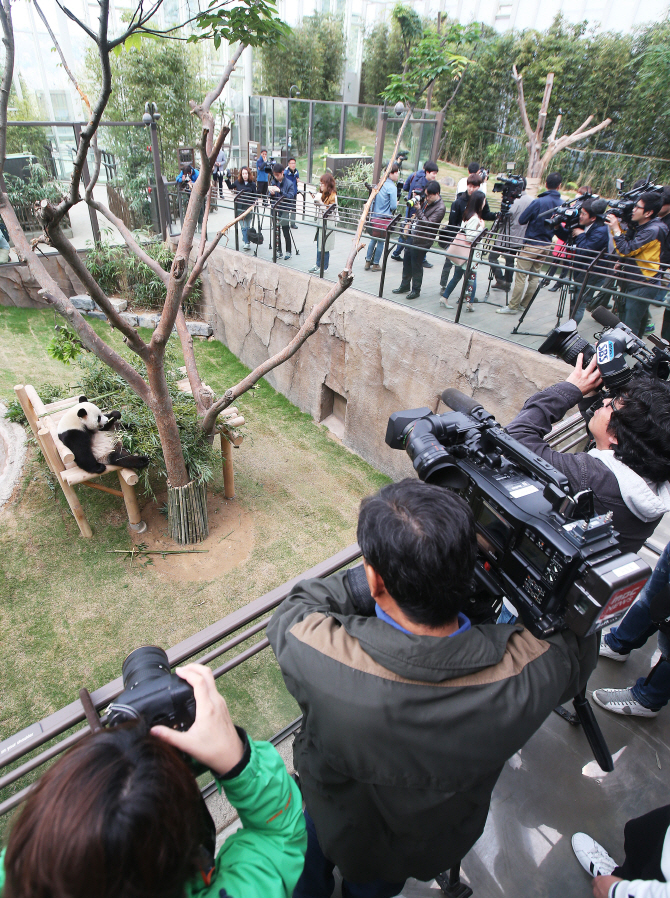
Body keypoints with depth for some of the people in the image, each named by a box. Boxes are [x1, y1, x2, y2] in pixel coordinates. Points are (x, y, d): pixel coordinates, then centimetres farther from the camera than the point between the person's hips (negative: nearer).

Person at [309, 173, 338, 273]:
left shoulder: (332, 195, -12)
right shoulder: (324, 194, 14)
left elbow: (328, 210, -19)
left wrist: (319, 201, -21)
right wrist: (315, 199, 9)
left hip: (328, 223, -9)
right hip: (321, 222, 9)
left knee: (324, 246, -4)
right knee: (319, 245, 12)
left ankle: (323, 267, 5)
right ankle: (318, 265, 20)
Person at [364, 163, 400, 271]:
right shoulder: (392, 187, -14)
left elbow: (372, 200, 16)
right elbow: (393, 206, -15)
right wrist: (396, 203, 5)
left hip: (374, 217, 7)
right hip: (385, 218, -7)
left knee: (374, 239, 17)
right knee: (381, 241, 4)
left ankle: (368, 261, 20)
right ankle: (375, 264, 10)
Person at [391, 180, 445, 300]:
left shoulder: (440, 208, -16)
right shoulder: (426, 200, 8)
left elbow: (428, 223, -22)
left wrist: (418, 210, -25)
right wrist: (415, 199, 5)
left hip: (422, 240, -8)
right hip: (413, 235, 8)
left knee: (416, 265, 1)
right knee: (407, 261, 15)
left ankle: (416, 290, 16)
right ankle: (405, 285, 30)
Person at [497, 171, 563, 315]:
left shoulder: (539, 202, -17)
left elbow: (521, 220, -11)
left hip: (531, 245, -6)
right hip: (546, 245, 6)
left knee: (520, 275, -2)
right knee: (534, 275, 14)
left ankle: (513, 306, 0)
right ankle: (524, 304, 20)